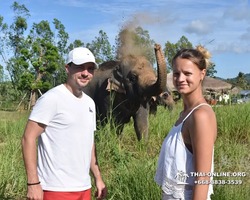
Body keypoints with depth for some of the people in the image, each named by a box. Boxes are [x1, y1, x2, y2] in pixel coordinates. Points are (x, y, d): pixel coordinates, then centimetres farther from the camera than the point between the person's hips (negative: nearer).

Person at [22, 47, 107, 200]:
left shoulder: (89, 103, 12)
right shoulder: (52, 98, -11)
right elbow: (29, 138, -14)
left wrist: (98, 178, 13)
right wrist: (33, 183, -18)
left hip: (84, 188, 7)